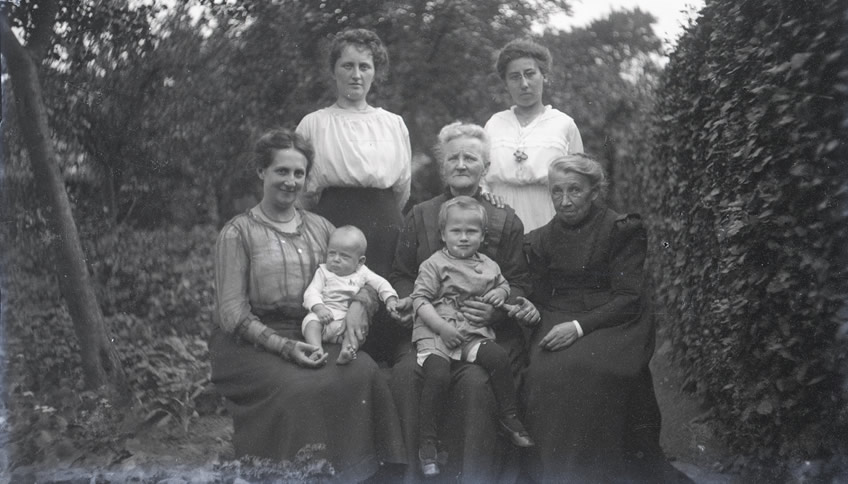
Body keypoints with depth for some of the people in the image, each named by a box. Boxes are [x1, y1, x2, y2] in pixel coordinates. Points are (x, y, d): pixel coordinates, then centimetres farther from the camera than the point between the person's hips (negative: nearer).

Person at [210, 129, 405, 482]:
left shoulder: (321, 228, 18)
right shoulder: (238, 232, 3)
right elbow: (231, 311, -5)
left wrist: (358, 304, -7)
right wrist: (283, 345, -19)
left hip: (316, 335, 4)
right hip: (254, 343, -3)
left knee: (364, 374, -26)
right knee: (298, 389, -33)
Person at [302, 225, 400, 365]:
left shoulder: (362, 273, 14)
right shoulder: (323, 272, 9)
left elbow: (381, 284, 14)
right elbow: (311, 292, -2)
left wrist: (391, 300, -6)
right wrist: (319, 308, -22)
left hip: (349, 318, 0)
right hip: (324, 314, 0)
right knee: (311, 320, -30)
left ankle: (347, 351, -45)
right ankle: (317, 349, -43)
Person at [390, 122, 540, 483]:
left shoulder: (506, 221, 11)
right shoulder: (419, 216, 16)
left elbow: (518, 284, 6)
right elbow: (401, 274, 17)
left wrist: (496, 310, -15)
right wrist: (406, 300, -6)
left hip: (490, 331, -1)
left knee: (476, 380, -31)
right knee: (406, 372, -27)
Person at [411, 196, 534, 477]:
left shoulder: (488, 266, 14)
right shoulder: (435, 265, -2)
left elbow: (503, 284, 33)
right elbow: (419, 299, -7)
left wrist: (500, 293, 7)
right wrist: (442, 327, -18)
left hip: (473, 334, 4)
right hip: (434, 334, -4)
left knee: (499, 357, -22)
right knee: (438, 376, -27)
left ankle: (510, 418, -1)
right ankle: (427, 444, -13)